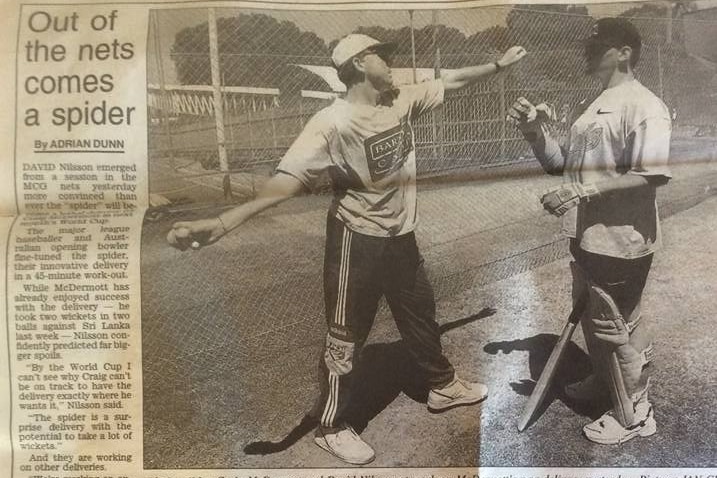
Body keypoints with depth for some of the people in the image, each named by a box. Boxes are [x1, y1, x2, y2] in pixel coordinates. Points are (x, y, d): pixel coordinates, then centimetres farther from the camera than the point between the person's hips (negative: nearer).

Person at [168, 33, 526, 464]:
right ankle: (332, 427, 24)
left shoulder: (403, 101, -2)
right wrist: (225, 221, -50)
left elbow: (451, 81, 15)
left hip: (400, 235, 8)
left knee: (421, 313, 24)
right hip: (357, 239, -7)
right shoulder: (333, 122, -25)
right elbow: (291, 176, -37)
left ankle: (442, 385, 48)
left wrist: (499, 64, 17)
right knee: (347, 336, 5)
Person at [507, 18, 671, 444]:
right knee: (594, 319, 24)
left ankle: (635, 416, 20)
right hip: (588, 235, 9)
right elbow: (561, 164, 14)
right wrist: (536, 131, -1)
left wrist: (587, 188, -27)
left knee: (612, 327, 2)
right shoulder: (588, 108, 13)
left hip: (620, 238, -9)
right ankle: (605, 381, 47)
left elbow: (655, 173, -25)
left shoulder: (643, 105, -15)